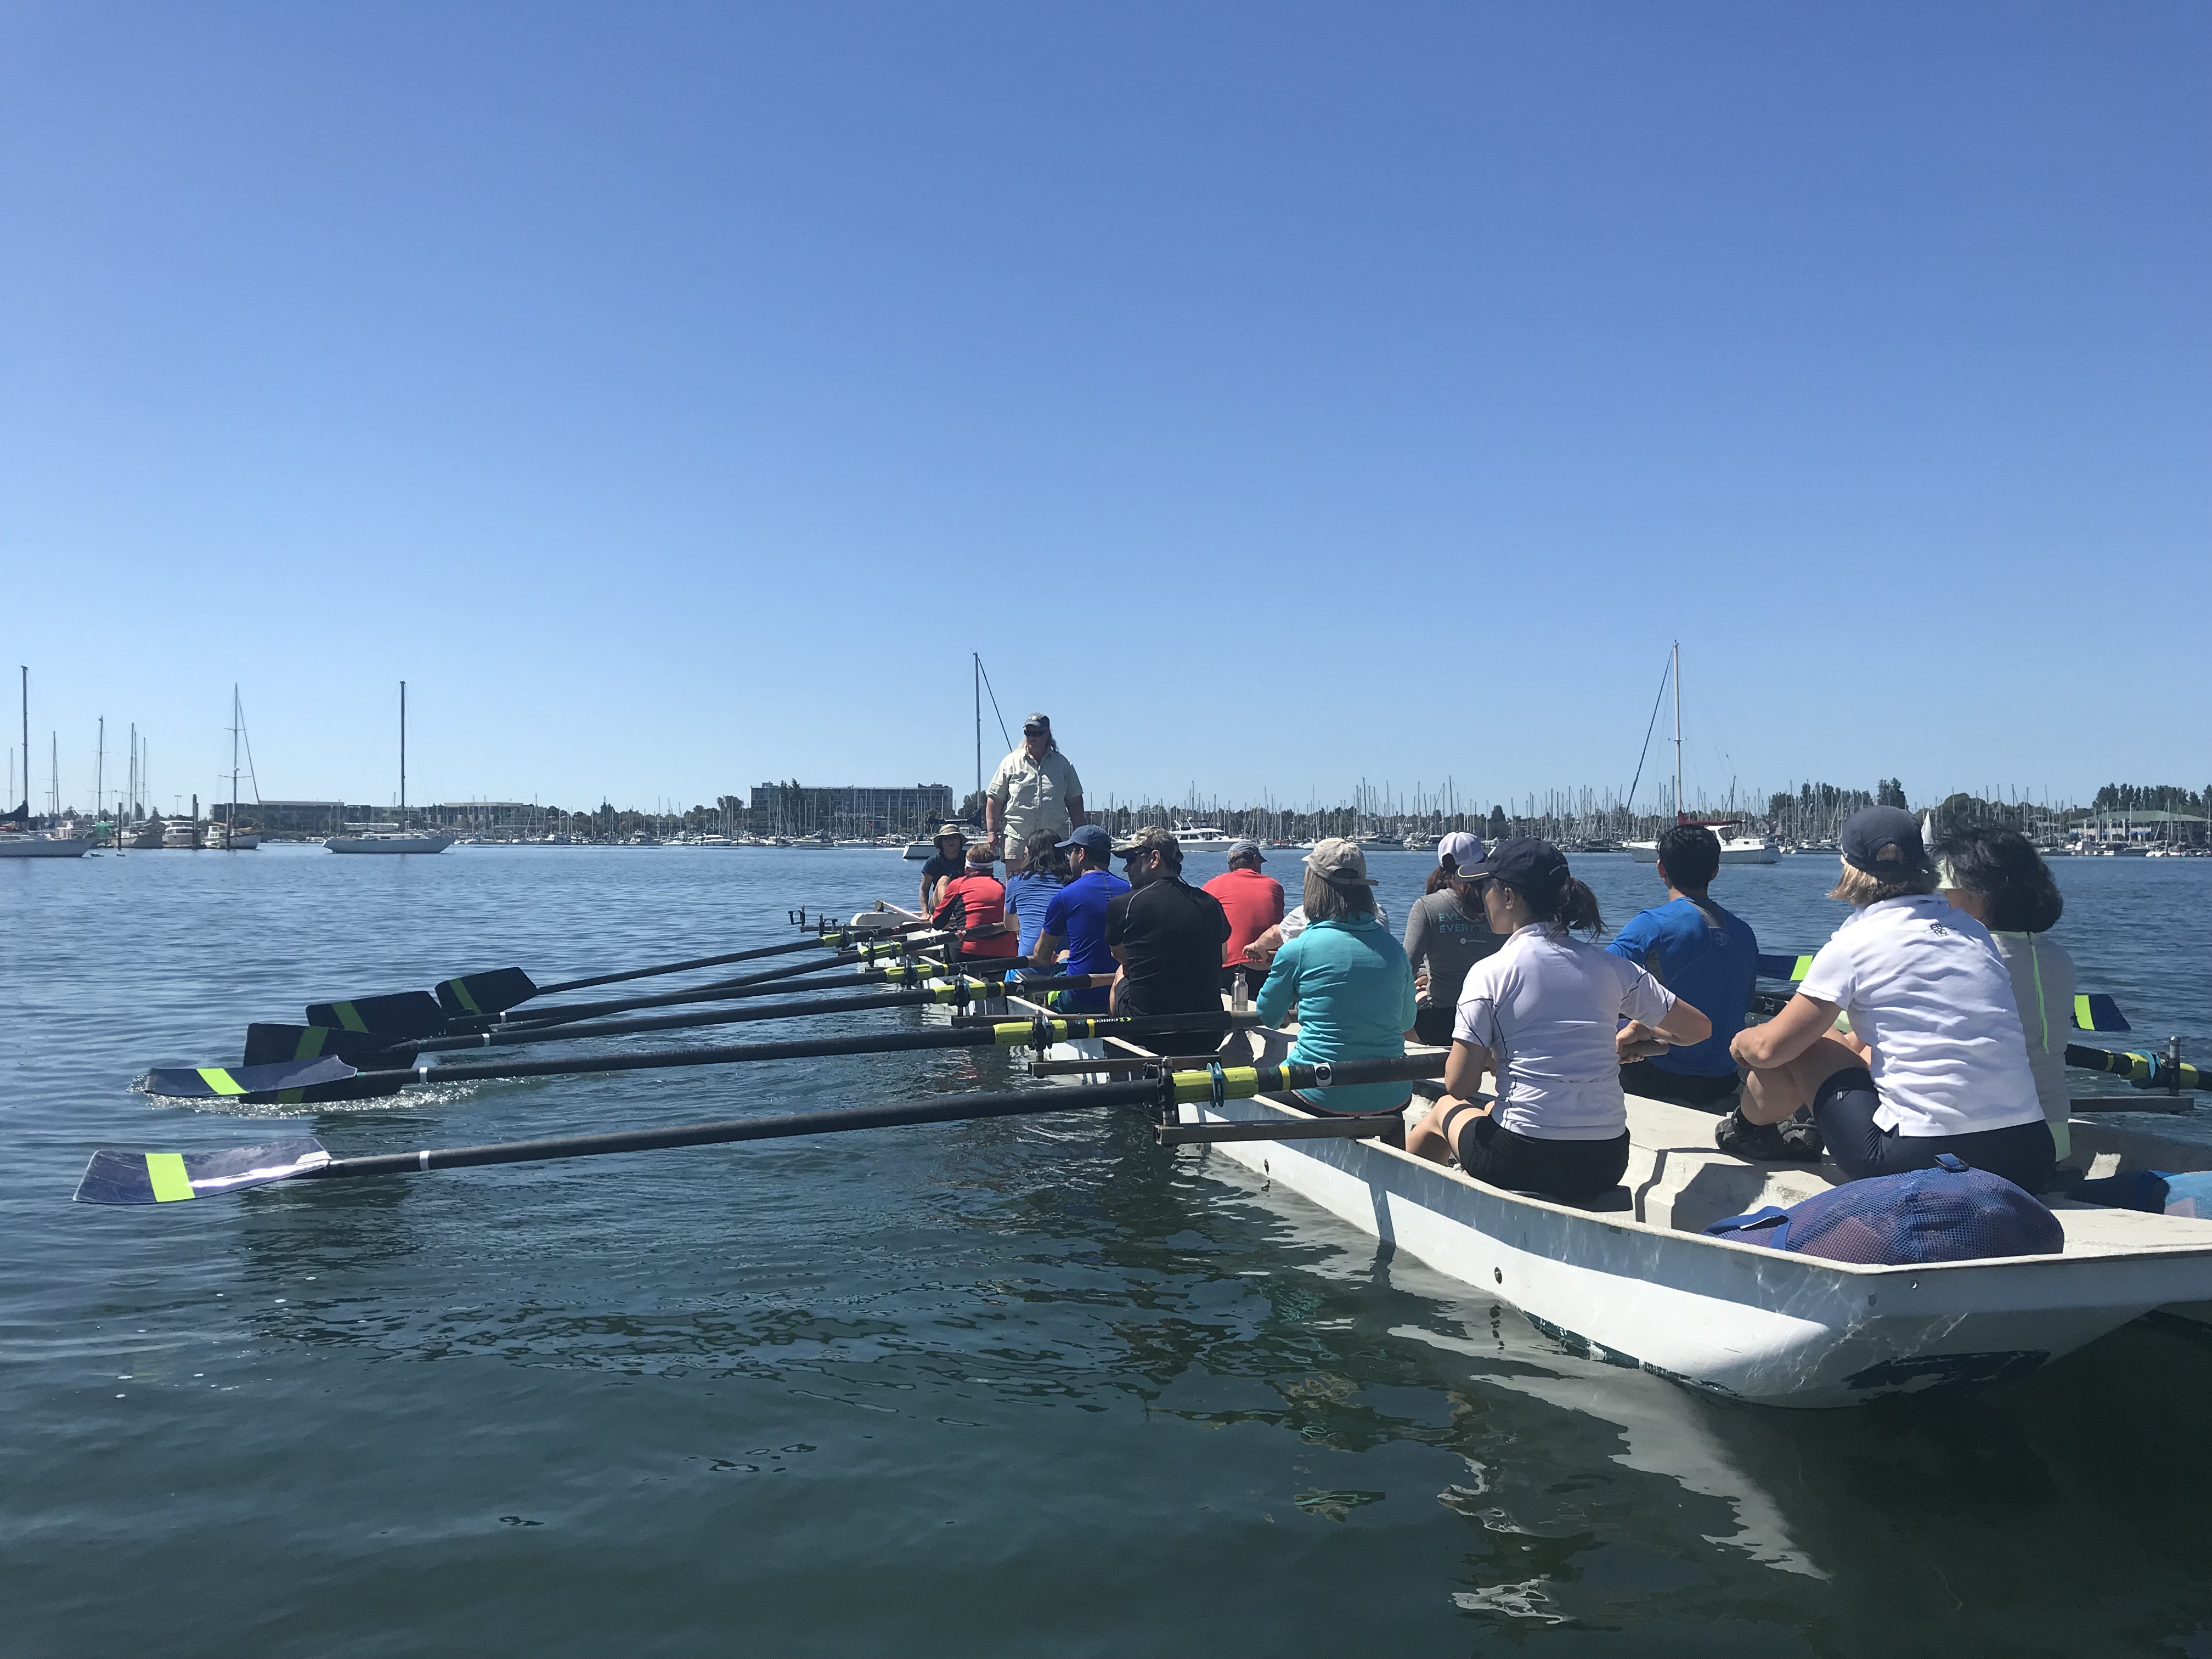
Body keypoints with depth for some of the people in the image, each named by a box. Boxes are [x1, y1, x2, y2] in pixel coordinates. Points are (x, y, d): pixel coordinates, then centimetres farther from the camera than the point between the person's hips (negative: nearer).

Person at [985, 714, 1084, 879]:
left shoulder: (1063, 764, 12)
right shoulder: (1011, 762, 7)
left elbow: (1075, 802, 14)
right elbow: (994, 800, 6)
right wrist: (991, 832, -3)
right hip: (1016, 837, -1)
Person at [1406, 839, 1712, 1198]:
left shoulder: (1490, 973, -9)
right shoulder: (1611, 966, 3)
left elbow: (1459, 1086, -9)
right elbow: (1699, 1028, 11)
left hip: (1523, 1165, -4)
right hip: (1607, 1165, 5)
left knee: (1443, 1110, 28)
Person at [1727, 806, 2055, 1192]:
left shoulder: (1853, 943, -5)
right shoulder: (1972, 929, 12)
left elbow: (1770, 1048, 0)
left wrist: (1742, 1041, 23)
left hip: (1920, 1163, -6)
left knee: (1807, 1043, 14)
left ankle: (1749, 1125, 40)